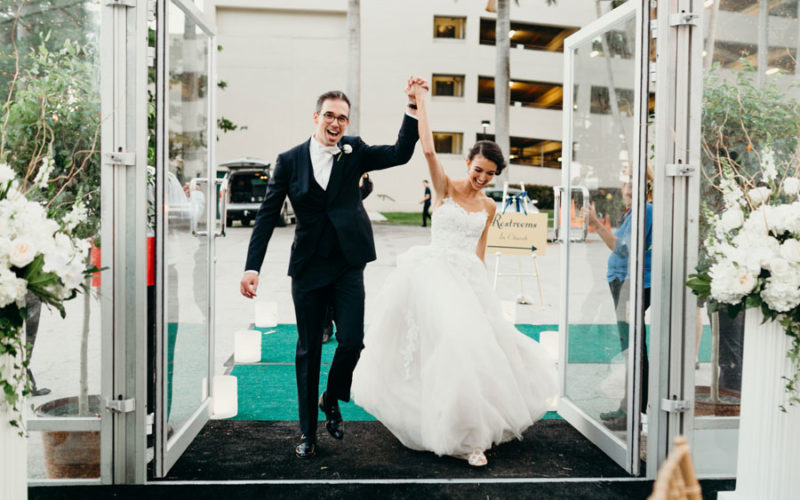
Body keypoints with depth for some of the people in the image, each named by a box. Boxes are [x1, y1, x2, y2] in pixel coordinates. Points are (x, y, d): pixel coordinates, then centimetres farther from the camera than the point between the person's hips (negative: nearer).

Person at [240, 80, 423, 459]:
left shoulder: (354, 152, 4)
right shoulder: (289, 161, -1)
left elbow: (401, 153, -6)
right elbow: (267, 215, -3)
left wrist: (413, 108, -16)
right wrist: (252, 266, -11)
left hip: (347, 266, 1)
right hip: (308, 267, -1)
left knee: (352, 340, -7)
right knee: (308, 350, 8)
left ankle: (332, 399, 25)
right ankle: (308, 432, 22)